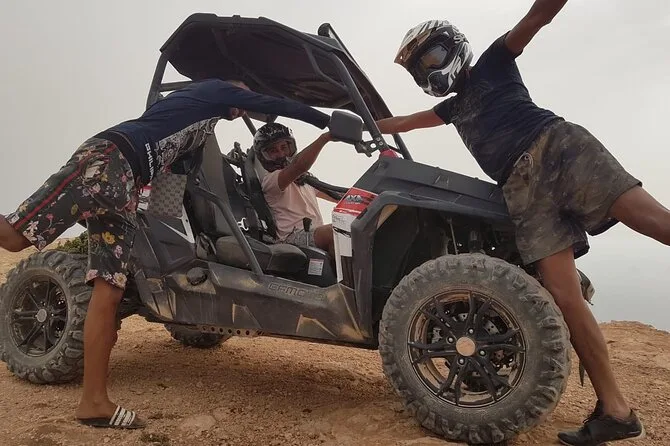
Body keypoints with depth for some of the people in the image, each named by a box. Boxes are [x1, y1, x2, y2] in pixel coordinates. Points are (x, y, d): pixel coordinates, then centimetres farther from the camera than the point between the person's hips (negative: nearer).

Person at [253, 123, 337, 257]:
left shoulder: (303, 179, 29)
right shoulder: (270, 180, -3)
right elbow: (301, 165, -21)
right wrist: (325, 137, -21)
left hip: (317, 234, 9)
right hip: (294, 237, -9)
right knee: (336, 231, -34)